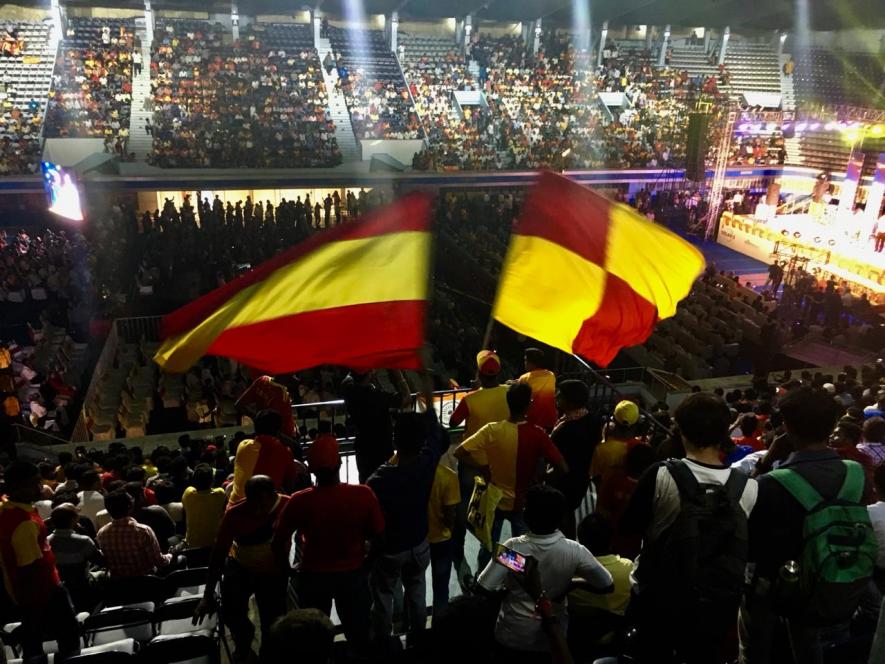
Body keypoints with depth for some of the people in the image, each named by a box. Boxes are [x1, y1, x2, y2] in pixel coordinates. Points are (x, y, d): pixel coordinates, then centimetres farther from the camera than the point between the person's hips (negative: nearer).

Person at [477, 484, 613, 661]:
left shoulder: (512, 547, -22)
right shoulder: (574, 551, -18)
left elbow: (484, 588, -23)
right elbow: (607, 585, -10)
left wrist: (505, 588, -3)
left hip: (511, 639, -1)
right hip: (552, 641, 1)